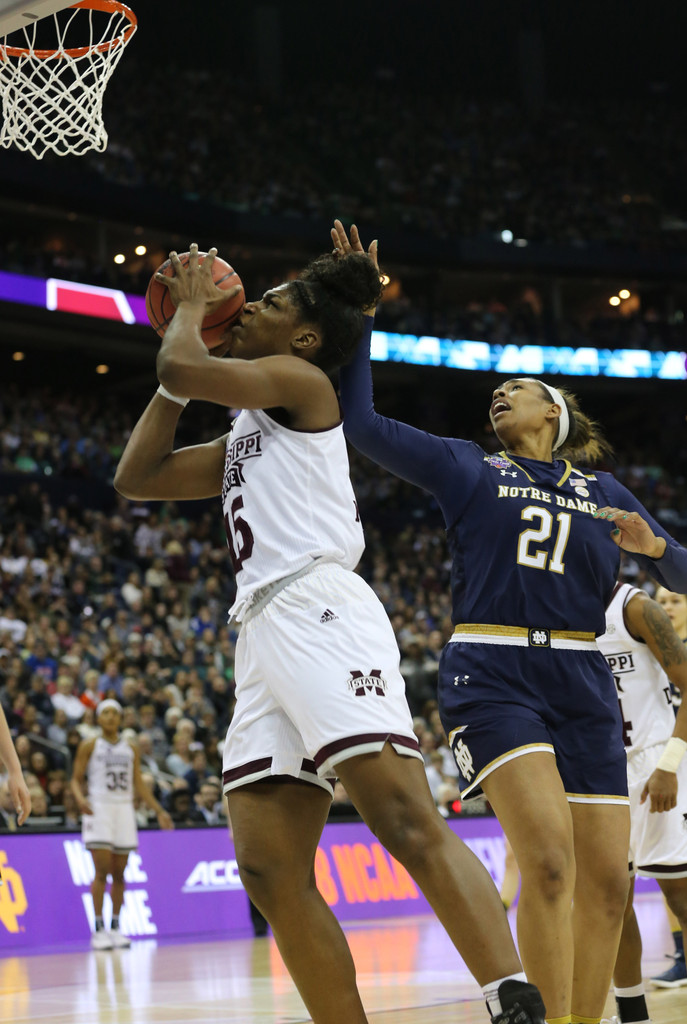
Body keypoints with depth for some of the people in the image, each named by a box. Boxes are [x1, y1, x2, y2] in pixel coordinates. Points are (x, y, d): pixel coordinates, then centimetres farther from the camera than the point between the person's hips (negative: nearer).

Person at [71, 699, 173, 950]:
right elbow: (76, 779, 1)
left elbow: (138, 784, 17)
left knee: (119, 873, 4)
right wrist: (80, 799, -19)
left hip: (124, 809, 4)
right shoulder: (89, 746, 3)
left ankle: (115, 927, 12)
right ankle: (98, 930, -8)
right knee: (102, 870, -12)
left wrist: (159, 811, 11)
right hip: (99, 808, -4)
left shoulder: (130, 749, 14)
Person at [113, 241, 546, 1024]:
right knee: (270, 872, -1)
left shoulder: (300, 380, 5)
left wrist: (190, 308, 14)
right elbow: (135, 476, 31)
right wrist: (186, 334, 29)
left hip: (318, 613, -9)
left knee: (406, 821, -22)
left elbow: (181, 369, -8)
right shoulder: (244, 440, 30)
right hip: (262, 633, 9)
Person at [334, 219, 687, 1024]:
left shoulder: (603, 494, 19)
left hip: (581, 683, 4)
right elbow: (361, 423, 5)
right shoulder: (464, 467, 13)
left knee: (607, 880, 0)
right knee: (549, 860, -22)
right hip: (491, 675, -4)